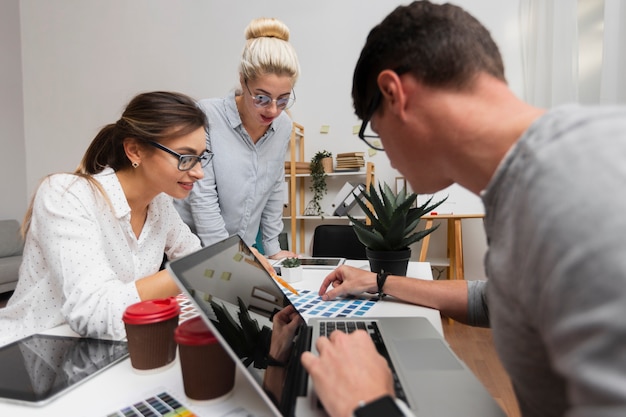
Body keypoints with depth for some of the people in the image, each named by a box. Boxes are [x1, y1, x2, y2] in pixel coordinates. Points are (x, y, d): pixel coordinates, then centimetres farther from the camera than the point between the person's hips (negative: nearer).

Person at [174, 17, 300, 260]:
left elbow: (274, 190, 5)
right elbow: (202, 198, -20)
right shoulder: (206, 117, -20)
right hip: (196, 246, -4)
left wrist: (272, 248, 7)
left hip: (247, 246, 4)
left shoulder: (283, 126, -5)